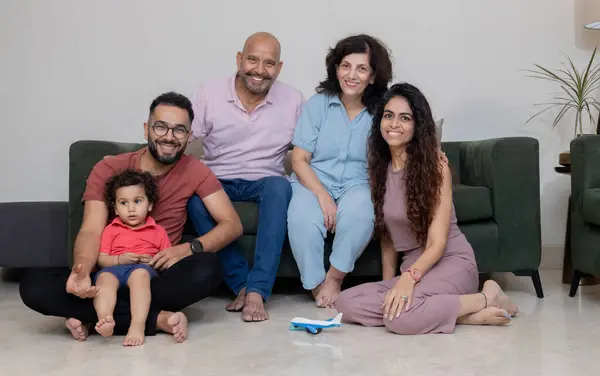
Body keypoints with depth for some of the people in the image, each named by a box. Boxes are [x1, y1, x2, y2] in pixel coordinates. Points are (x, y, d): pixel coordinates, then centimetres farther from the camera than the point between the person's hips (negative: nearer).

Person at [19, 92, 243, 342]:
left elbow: (232, 224, -7)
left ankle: (92, 316, -24)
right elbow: (91, 231, -14)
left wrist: (189, 248, -27)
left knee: (207, 269, -33)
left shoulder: (194, 171, -2)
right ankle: (158, 318, -29)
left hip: (158, 275, 0)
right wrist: (81, 271, -37)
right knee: (33, 285, -26)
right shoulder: (108, 170, -3)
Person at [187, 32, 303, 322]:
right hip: (218, 181, 0)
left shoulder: (293, 100, 1)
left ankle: (256, 290, -36)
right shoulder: (209, 94, -2)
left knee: (279, 187, -35)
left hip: (263, 182, 0)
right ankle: (241, 283, -27)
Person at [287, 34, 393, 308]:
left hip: (357, 184, 0)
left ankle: (335, 277, -12)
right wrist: (322, 195, -17)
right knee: (302, 216, -33)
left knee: (359, 213, -35)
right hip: (314, 181, 0)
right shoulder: (317, 104, 1)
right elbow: (299, 159, -3)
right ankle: (316, 284, -11)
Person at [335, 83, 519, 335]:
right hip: (414, 268, 6)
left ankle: (486, 298, -11)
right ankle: (454, 313, -16)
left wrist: (409, 277, -33)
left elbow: (437, 243, -16)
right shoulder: (379, 169, 8)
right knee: (347, 304, -21)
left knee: (401, 318, -35)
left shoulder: (435, 166, -11)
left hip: (451, 262, -6)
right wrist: (388, 286, 6)